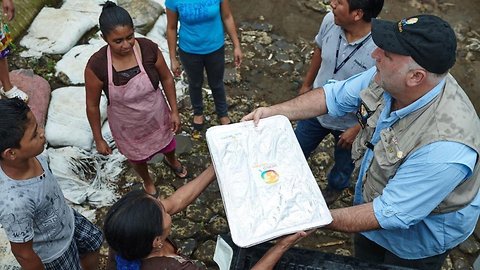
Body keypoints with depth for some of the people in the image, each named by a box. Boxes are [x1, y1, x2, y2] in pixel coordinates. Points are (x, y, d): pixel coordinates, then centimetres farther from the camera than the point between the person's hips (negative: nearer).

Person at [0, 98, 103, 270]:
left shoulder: (30, 155, -23)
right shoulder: (15, 203, -44)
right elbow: (23, 253, -26)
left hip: (67, 218, 6)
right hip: (53, 250, -6)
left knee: (94, 243, 29)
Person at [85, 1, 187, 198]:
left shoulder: (149, 48, -26)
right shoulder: (96, 66, -31)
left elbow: (166, 79, -9)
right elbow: (92, 105, -16)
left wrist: (174, 111, -5)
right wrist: (98, 139, -8)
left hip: (156, 115, 2)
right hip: (127, 125, -1)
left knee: (167, 144, 31)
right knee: (137, 156, 27)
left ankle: (171, 160, 69)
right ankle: (147, 181, 62)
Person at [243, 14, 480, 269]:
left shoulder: (444, 146, -43)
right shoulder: (390, 78, -24)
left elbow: (390, 214, -35)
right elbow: (336, 96, -8)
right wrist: (273, 111, -15)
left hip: (418, 237, -5)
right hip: (370, 198, 6)